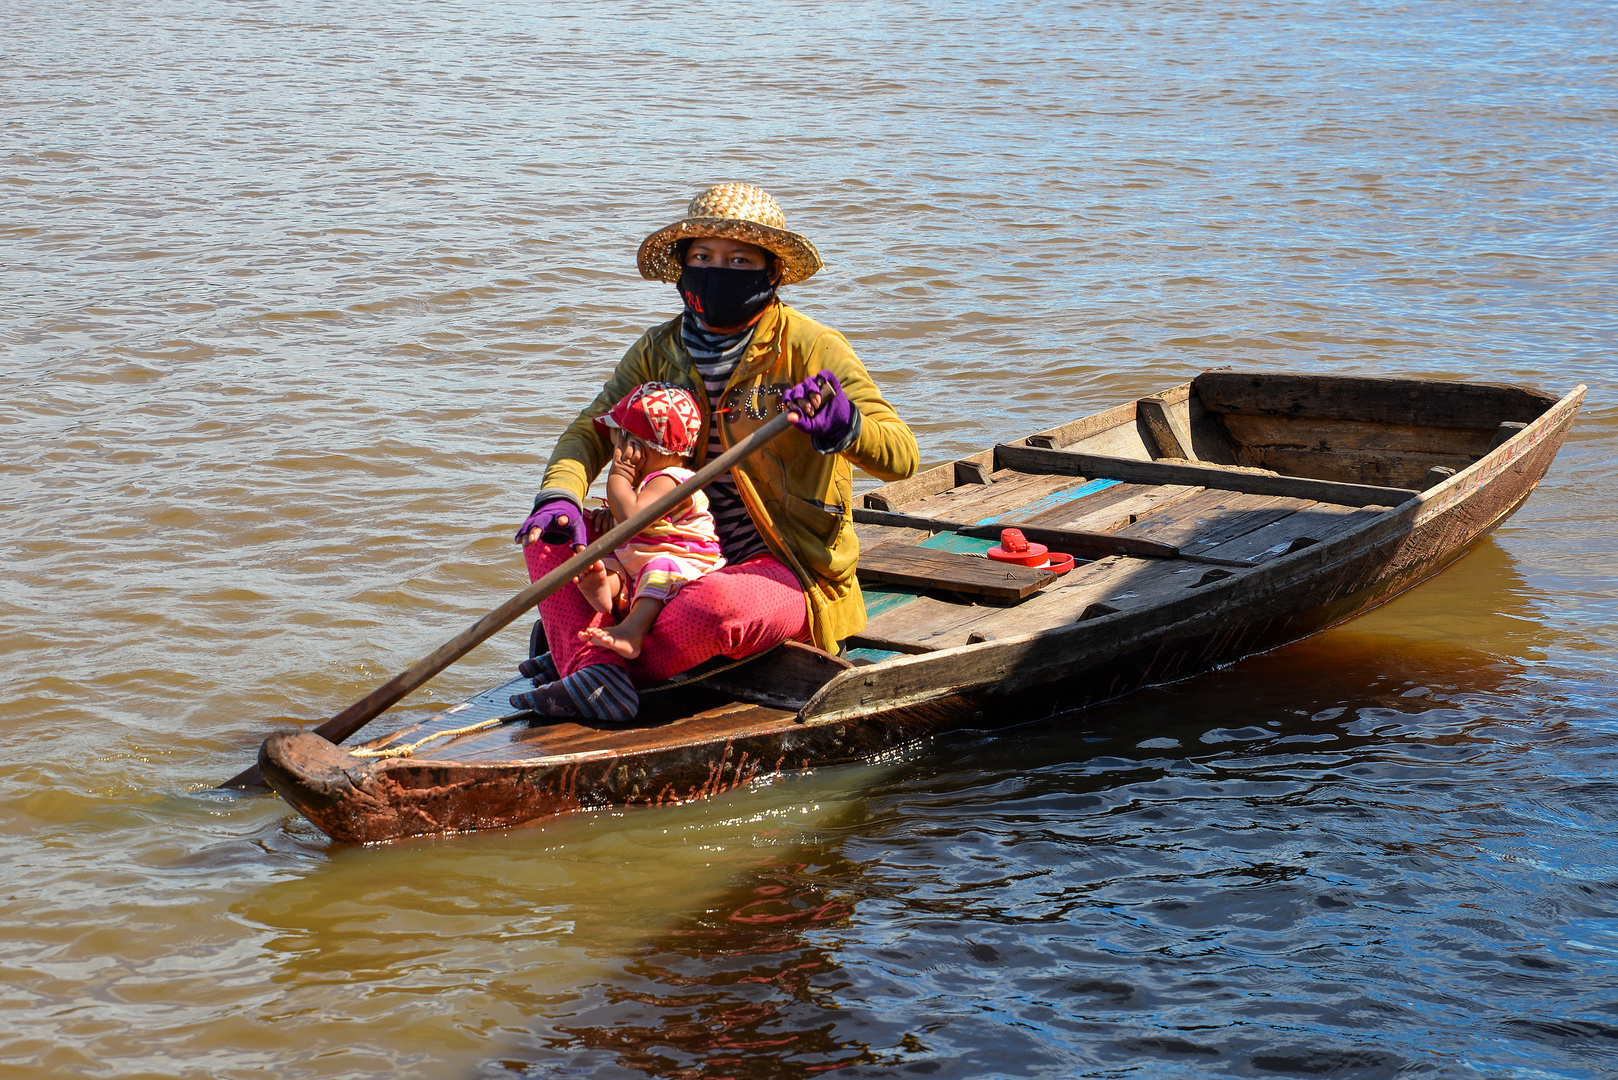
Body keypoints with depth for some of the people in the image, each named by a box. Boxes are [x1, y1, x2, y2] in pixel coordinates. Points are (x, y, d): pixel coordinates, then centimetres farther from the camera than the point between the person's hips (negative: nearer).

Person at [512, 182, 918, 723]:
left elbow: (902, 456, -16)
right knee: (549, 534, -8)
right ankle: (597, 675, -30)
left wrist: (843, 426, -39)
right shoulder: (661, 350, 6)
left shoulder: (811, 350, -9)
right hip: (684, 561, 6)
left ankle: (602, 665, -18)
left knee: (713, 603, -39)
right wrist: (561, 494, -20)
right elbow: (591, 430, 2)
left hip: (790, 576, -6)